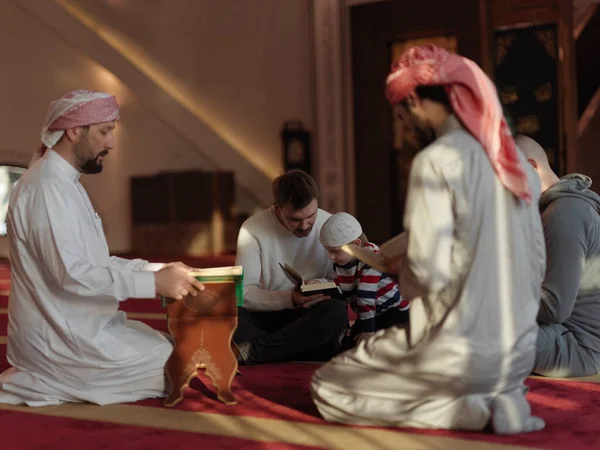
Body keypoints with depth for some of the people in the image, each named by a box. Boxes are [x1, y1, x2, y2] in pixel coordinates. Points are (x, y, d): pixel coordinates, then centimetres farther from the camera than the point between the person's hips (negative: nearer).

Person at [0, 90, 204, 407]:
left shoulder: (64, 182, 15)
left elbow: (96, 262, 16)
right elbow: (71, 275, -27)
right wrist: (154, 282, -26)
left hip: (77, 326, 10)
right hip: (62, 340, -10)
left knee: (172, 346, 16)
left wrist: (159, 270, 3)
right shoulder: (47, 186, -19)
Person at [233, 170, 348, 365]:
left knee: (336, 311, -34)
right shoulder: (253, 229, -10)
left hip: (311, 320, 2)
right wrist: (289, 299, -29)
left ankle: (250, 352, -28)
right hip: (266, 316, -1)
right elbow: (244, 292, -13)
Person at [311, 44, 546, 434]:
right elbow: (537, 264, 10)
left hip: (460, 350, -8)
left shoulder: (436, 160, -16)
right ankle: (502, 398, 8)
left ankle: (467, 410, -5)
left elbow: (430, 270, -21)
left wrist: (399, 275, 1)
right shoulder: (517, 161, 6)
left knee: (328, 387, 12)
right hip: (519, 352, 8)